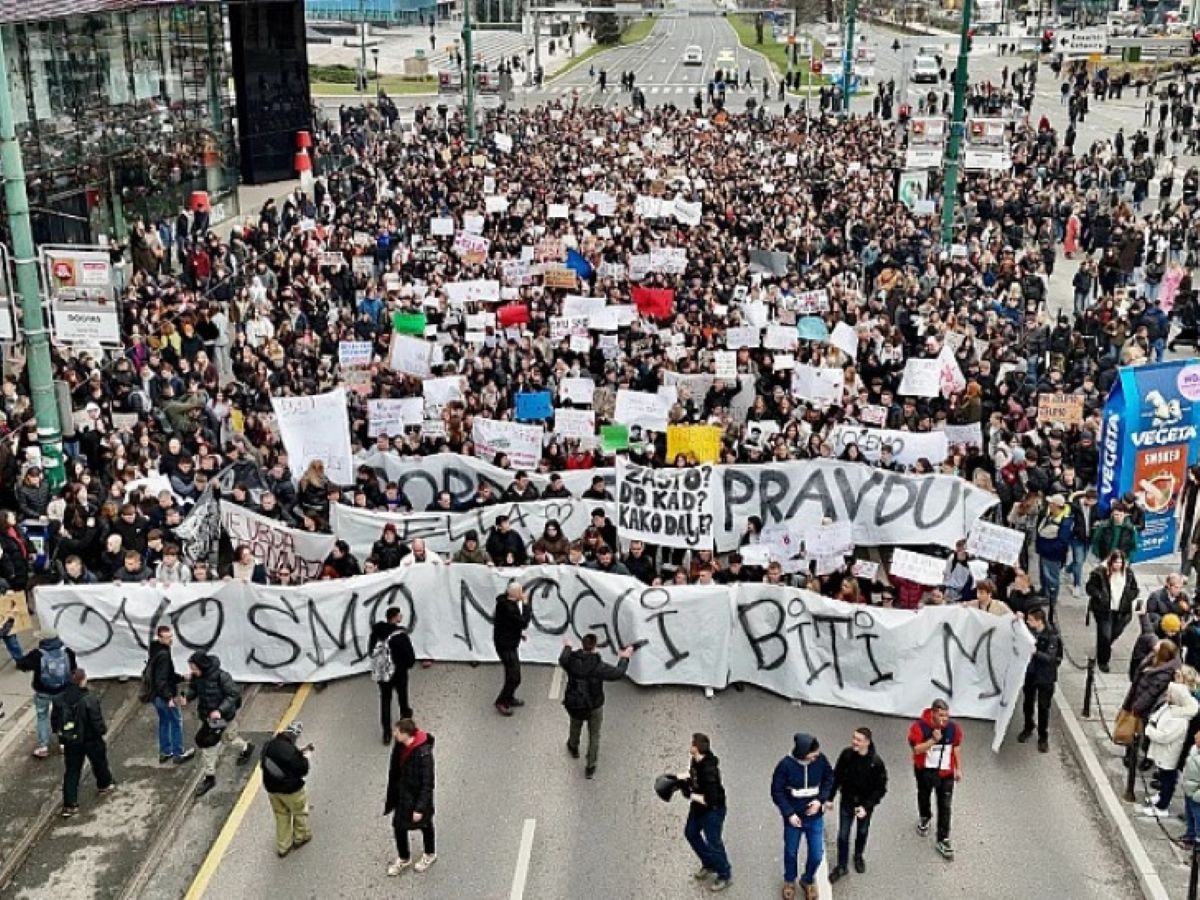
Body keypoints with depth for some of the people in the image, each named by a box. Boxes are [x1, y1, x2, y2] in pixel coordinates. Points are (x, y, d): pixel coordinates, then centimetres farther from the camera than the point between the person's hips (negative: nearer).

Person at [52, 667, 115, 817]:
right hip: (90, 740, -3)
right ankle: (104, 785, 48)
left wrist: (61, 735, 15)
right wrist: (103, 730, 0)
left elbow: (54, 720, 0)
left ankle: (69, 805, 10)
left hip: (70, 741, 4)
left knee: (72, 771, 11)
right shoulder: (90, 699, -27)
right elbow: (97, 722, -21)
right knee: (99, 762, 24)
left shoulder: (59, 698, -11)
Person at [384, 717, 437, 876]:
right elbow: (395, 771, 5)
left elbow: (427, 784, -25)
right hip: (403, 795, 6)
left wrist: (420, 808, -22)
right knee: (398, 826, 15)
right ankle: (403, 859, 39)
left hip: (418, 796, -6)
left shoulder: (423, 754, -33)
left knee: (425, 825, 18)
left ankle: (430, 854, 45)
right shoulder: (400, 746, -11)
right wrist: (391, 796, 13)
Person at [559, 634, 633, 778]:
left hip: (574, 705, 3)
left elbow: (562, 661, 7)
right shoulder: (599, 666, -28)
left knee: (575, 726, 32)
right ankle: (590, 768, 25)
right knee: (594, 736, 17)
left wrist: (567, 647, 26)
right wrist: (624, 658, 1)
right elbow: (618, 673, -16)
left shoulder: (571, 660, -18)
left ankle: (573, 748, 60)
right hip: (594, 707, -3)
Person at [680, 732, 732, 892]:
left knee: (713, 842, 8)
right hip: (698, 807, 9)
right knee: (691, 832, 25)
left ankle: (725, 876, 33)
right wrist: (682, 776, -5)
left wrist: (691, 795, -26)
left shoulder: (709, 771, -38)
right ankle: (709, 865, 45)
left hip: (713, 810, -9)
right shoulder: (697, 760, -12)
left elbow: (710, 800, -36)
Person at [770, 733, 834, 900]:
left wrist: (820, 800, -12)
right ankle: (789, 881, 46)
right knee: (791, 852, 18)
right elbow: (777, 792, -14)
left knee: (817, 855, 8)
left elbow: (829, 779, 0)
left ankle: (808, 880, 39)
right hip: (793, 817, -2)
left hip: (815, 817, 2)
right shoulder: (785, 765, -25)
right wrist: (789, 813, -19)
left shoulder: (820, 759, -18)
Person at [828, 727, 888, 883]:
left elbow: (880, 788, -16)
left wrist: (866, 807, -22)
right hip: (847, 802, 1)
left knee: (862, 832, 22)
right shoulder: (846, 754, -19)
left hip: (866, 804, -1)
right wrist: (830, 798, -1)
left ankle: (859, 856, 50)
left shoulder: (876, 762, -25)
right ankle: (841, 866, 23)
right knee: (843, 835, 5)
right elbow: (837, 776, -5)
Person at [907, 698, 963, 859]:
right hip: (925, 771, -1)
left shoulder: (953, 727, -14)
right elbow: (916, 749, -24)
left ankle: (943, 840, 12)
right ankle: (925, 817, 56)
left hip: (946, 772, 1)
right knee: (924, 797, 25)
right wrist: (933, 740, -36)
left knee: (945, 806, 1)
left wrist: (959, 769, 7)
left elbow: (956, 748, 1)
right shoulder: (920, 726, -23)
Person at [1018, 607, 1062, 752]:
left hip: (1045, 676, -5)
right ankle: (1028, 728, 41)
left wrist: (1036, 652, -42)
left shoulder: (1051, 636, -22)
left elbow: (1051, 658, -24)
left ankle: (1043, 737, 19)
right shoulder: (1029, 630, -8)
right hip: (1029, 672, 5)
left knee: (1043, 707, 6)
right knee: (1028, 703, 19)